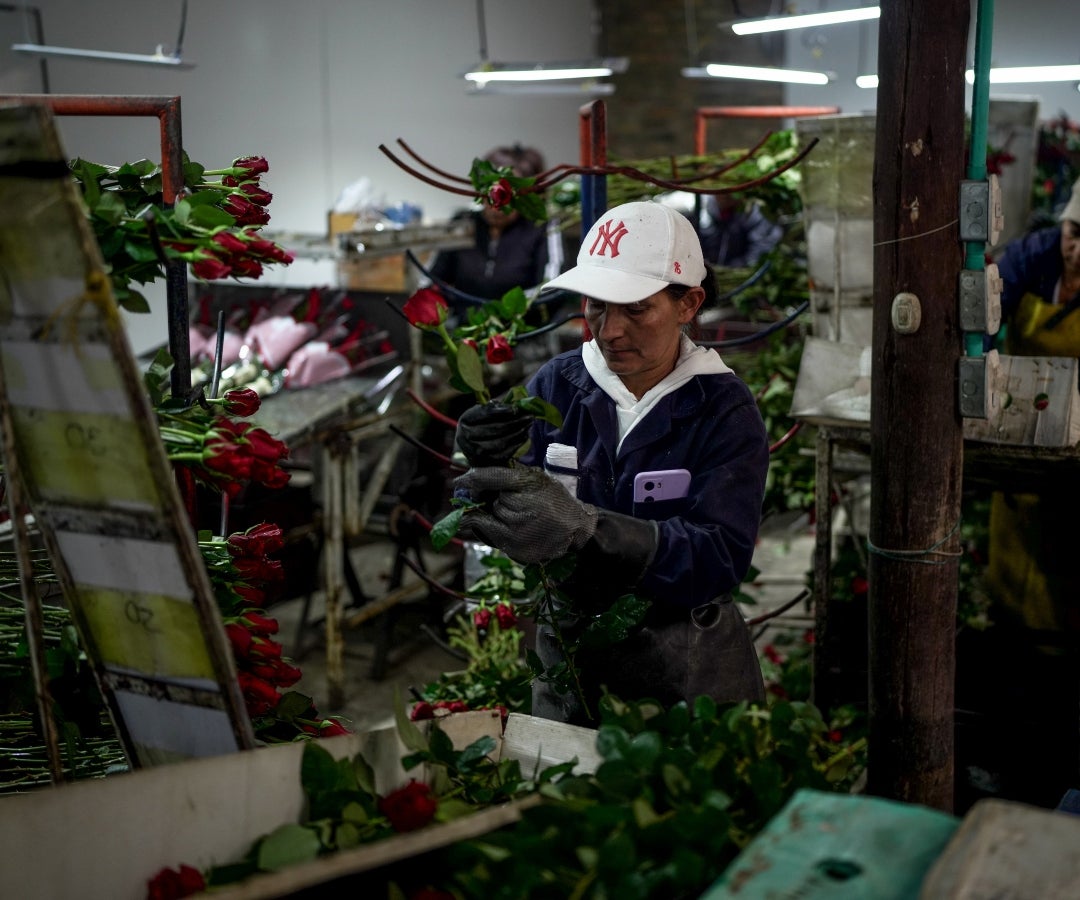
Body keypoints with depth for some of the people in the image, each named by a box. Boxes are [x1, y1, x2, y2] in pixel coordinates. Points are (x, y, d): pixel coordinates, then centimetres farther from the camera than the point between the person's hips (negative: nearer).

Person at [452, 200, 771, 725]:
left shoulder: (725, 410, -14)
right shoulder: (554, 386, -6)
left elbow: (722, 557, -28)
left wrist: (581, 526, -40)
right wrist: (486, 469, -29)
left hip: (688, 673, -2)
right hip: (569, 658, 3)